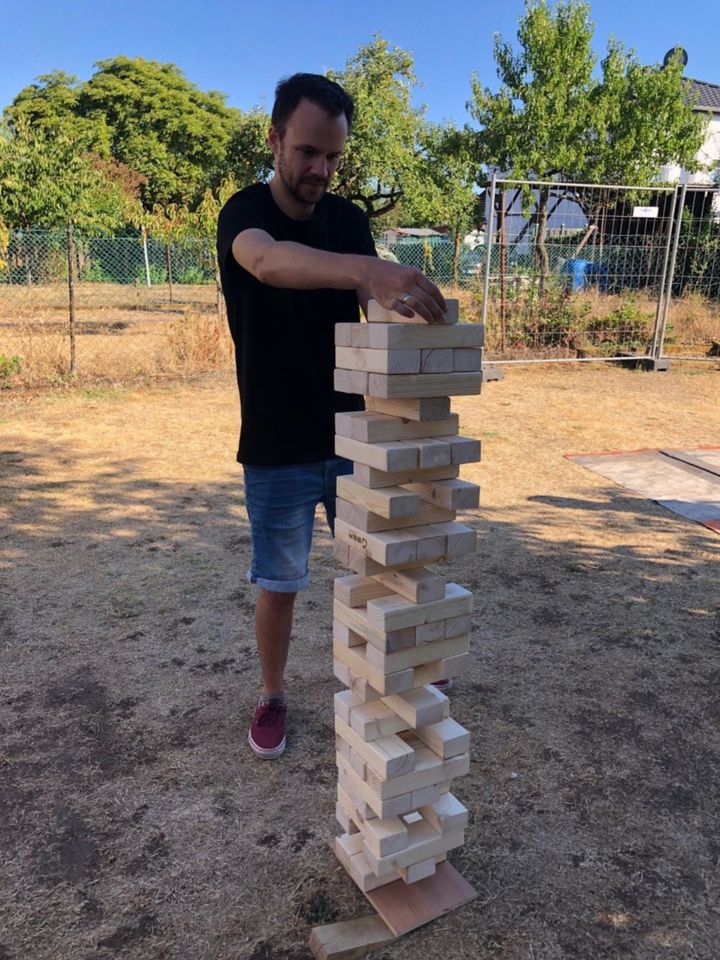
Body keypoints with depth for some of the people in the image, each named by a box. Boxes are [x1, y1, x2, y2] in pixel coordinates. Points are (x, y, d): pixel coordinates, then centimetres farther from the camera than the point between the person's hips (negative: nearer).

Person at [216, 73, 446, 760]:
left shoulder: (348, 219, 6)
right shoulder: (243, 214, -10)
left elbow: (376, 300, -7)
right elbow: (269, 261, -35)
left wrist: (405, 301, -31)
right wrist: (368, 268, -54)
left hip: (353, 435, 4)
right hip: (277, 449, -4)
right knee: (278, 584, 8)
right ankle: (272, 697, 32)